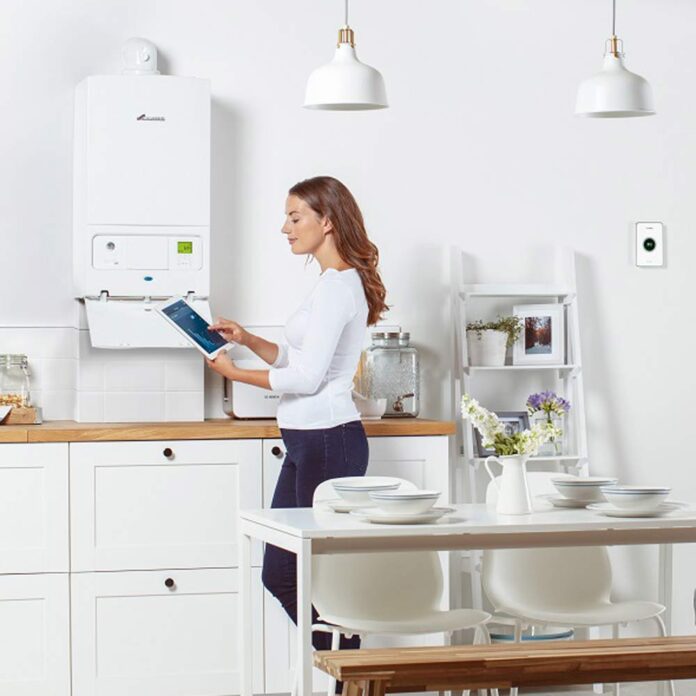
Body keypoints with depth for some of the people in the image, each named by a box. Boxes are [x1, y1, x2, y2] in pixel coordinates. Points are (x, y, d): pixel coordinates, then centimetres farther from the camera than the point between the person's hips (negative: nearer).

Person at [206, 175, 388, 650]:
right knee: (280, 573, 13)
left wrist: (237, 375, -9)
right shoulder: (337, 283, 17)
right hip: (306, 442, 10)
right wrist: (247, 339, 10)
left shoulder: (339, 286, -15)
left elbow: (307, 377, -19)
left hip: (328, 441, -10)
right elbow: (297, 359, 21)